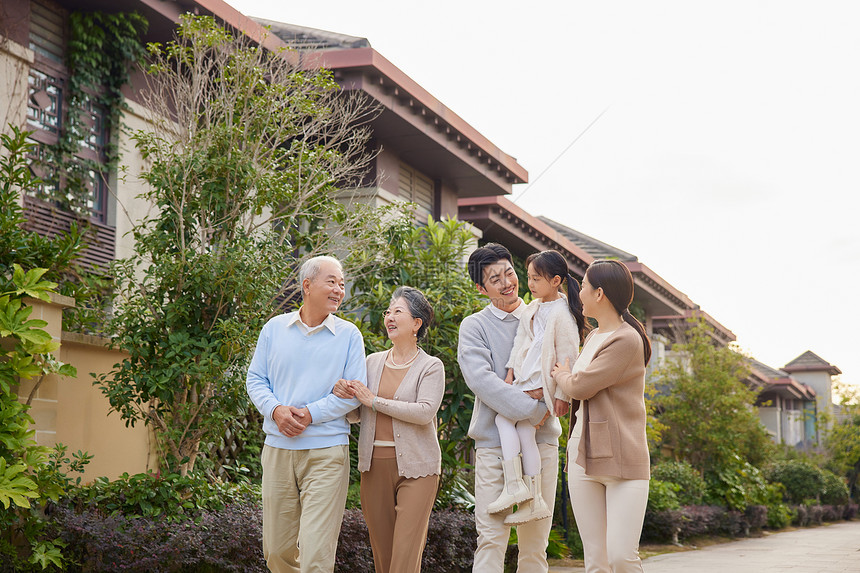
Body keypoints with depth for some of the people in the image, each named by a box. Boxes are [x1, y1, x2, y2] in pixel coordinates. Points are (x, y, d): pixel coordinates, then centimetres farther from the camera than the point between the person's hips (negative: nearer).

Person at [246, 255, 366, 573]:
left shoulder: (349, 335, 3)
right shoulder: (274, 328, 9)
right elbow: (255, 379, 11)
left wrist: (311, 414, -12)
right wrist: (276, 410, -9)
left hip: (326, 451, -3)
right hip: (277, 448, 3)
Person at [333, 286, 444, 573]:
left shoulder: (431, 367, -1)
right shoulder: (373, 362, 13)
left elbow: (425, 411, -16)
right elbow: (355, 415, 14)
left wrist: (374, 401, -14)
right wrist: (344, 396, -9)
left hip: (416, 466, -4)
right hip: (374, 464, 4)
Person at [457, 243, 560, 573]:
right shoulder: (474, 327, 4)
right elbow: (480, 379, -11)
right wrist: (533, 410, -17)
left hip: (542, 441, 3)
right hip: (495, 444, -3)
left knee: (535, 543, 5)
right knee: (491, 540, -9)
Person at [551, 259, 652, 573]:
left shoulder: (627, 340, -12)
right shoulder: (593, 338, 17)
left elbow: (580, 386, -14)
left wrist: (560, 373, 7)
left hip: (623, 463, -8)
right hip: (583, 459, 8)